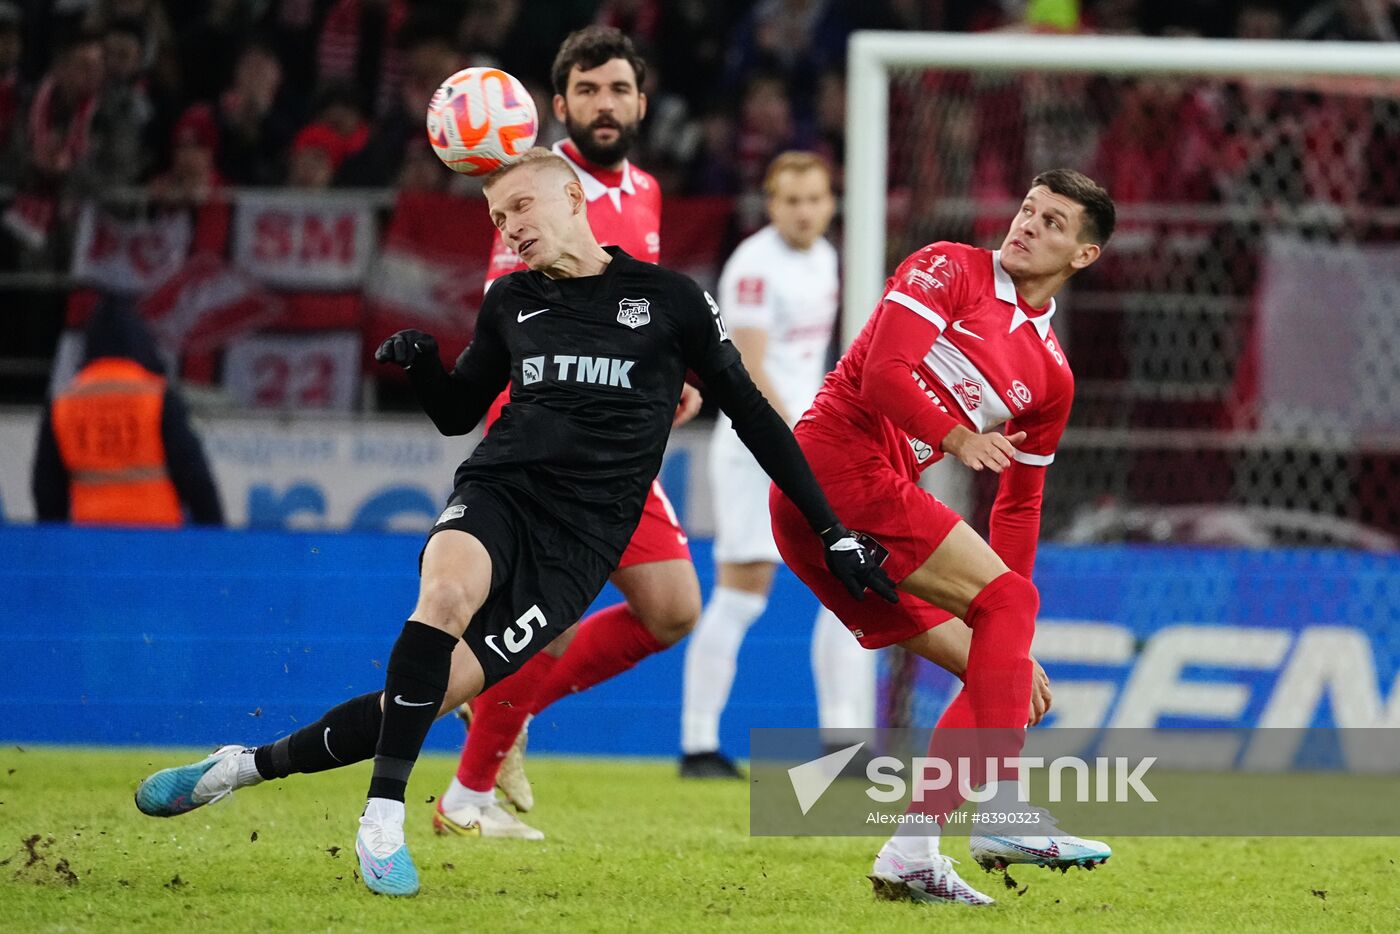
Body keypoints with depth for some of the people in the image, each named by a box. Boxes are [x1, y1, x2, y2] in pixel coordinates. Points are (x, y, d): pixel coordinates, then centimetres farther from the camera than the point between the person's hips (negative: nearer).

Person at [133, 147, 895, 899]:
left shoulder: (670, 300, 4)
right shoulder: (512, 303, 14)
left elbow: (751, 414, 9)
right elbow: (456, 413, 25)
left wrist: (831, 533, 8)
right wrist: (422, 364, 1)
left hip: (577, 546, -2)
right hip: (496, 492, 2)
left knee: (430, 695, -14)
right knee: (447, 592, -35)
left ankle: (248, 765, -1)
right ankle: (382, 819, -29)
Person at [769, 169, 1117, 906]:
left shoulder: (1050, 375, 19)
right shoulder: (947, 270, 0)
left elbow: (1019, 506, 21)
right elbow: (883, 372, -13)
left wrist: (1015, 644, 19)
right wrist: (957, 438, -26)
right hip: (842, 465, -8)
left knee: (982, 667, 7)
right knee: (1008, 599, -15)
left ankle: (909, 858, 6)